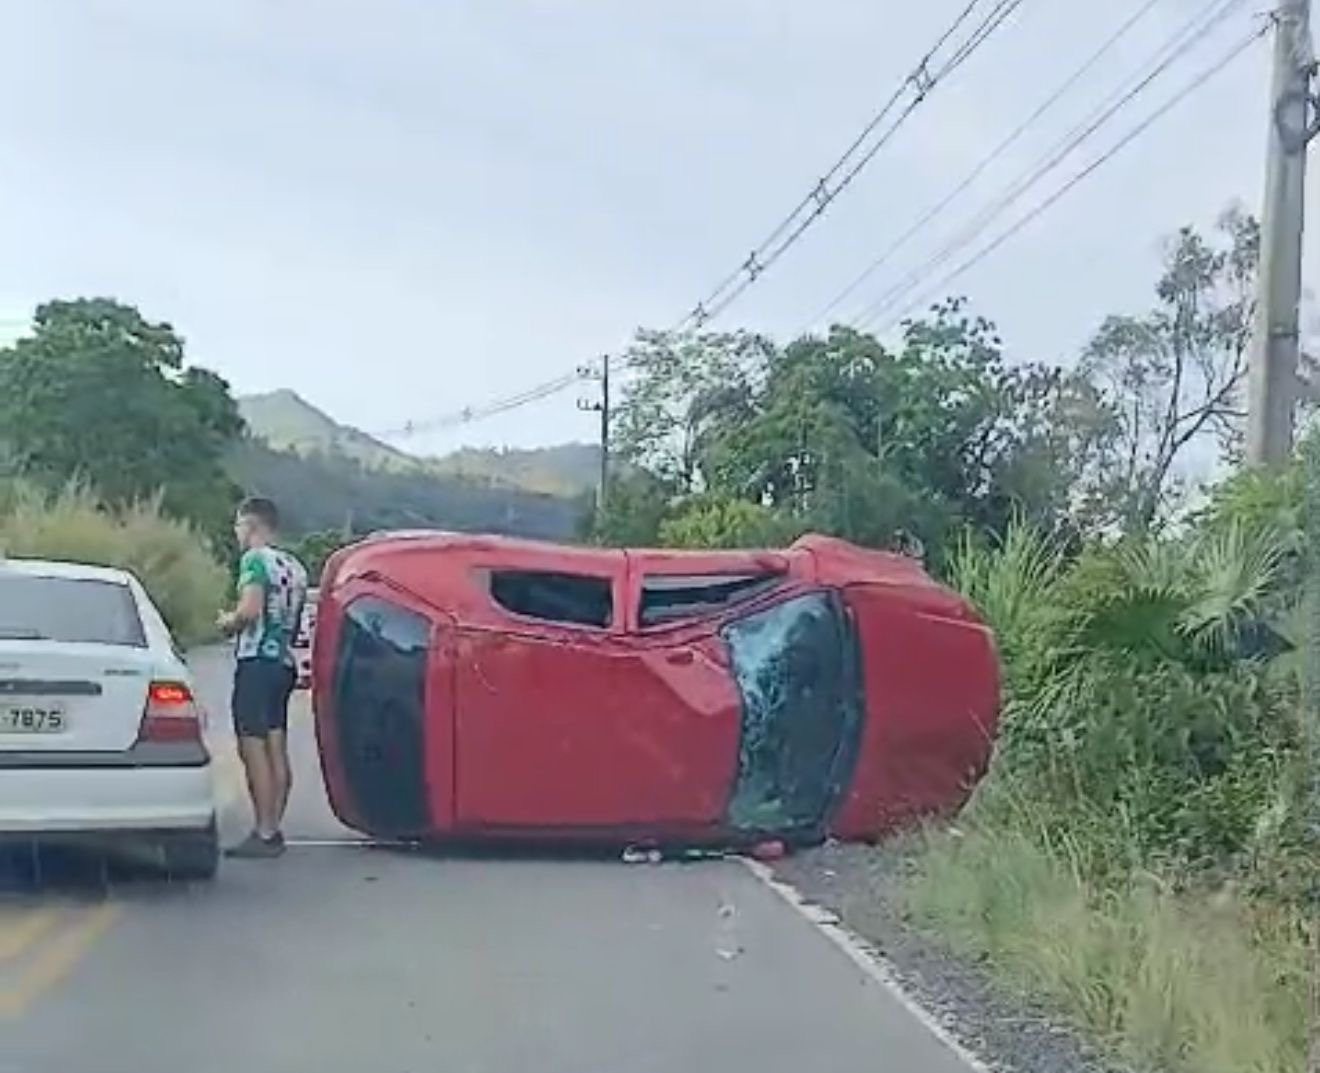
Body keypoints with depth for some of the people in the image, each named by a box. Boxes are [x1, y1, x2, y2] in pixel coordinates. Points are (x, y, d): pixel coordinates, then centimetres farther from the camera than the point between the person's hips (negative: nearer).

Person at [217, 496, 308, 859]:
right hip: (284, 662, 9)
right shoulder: (294, 566, 17)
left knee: (253, 748, -8)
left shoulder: (255, 559, -8)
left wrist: (228, 622, -1)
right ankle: (272, 830, 12)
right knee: (277, 749, 9)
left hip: (257, 661, -9)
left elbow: (250, 610, -21)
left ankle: (264, 834, -10)